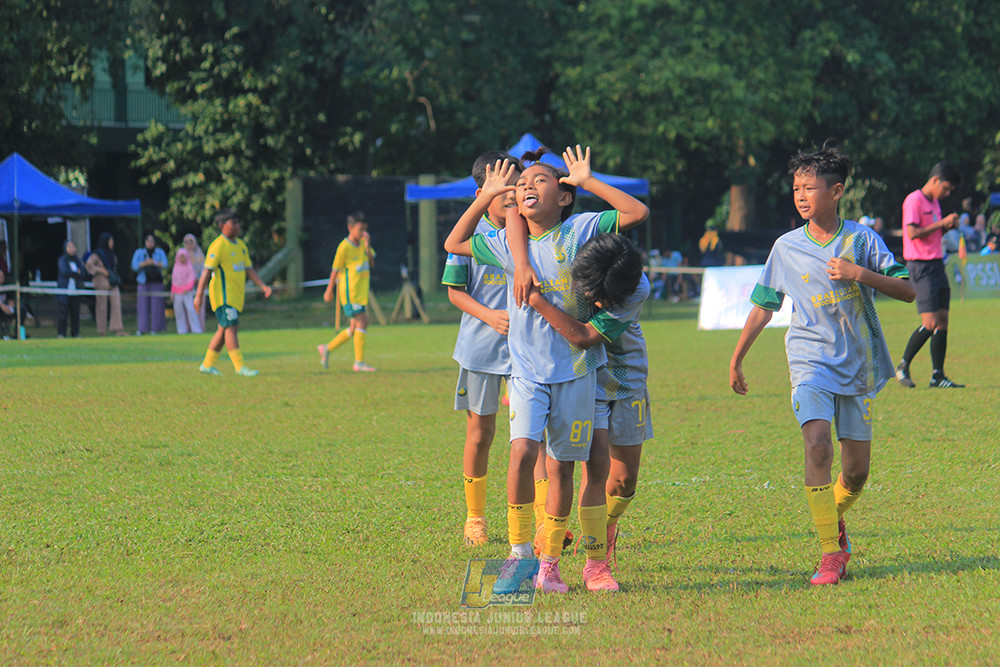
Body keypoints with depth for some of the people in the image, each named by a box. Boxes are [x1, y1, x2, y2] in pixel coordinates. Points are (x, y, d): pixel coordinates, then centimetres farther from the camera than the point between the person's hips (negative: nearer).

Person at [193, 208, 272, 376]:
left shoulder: (240, 245, 14)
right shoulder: (218, 246, -12)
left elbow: (249, 269, 18)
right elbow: (207, 271, -14)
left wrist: (262, 286, 7)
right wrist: (199, 294, -18)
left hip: (236, 295, 9)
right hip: (223, 294, -9)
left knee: (224, 329, 12)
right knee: (231, 327, -12)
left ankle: (207, 364, 20)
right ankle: (239, 367, -14)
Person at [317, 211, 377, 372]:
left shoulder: (363, 243, 8)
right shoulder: (344, 247, -13)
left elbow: (371, 262, 5)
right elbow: (335, 269, -7)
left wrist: (367, 247, -11)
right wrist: (329, 291, -2)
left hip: (362, 292, 8)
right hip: (350, 291, -8)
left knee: (354, 328, 12)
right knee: (362, 322, -11)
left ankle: (327, 348, 24)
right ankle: (359, 362, -6)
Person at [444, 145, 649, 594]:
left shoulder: (581, 230, -4)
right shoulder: (507, 244, 4)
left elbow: (637, 213, -11)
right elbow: (454, 244, 18)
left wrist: (587, 181, -10)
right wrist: (486, 196, 11)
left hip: (576, 367, -1)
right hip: (527, 368, 1)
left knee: (561, 467, 7)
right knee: (523, 451, -20)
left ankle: (550, 561, 18)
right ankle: (520, 552, -10)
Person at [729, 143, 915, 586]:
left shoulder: (861, 240, -2)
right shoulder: (786, 248, 3)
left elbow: (907, 291, -4)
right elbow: (763, 307, 12)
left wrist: (861, 274, -19)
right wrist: (736, 360, 13)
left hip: (858, 365, 1)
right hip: (811, 362, -1)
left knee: (857, 469, 4)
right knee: (817, 446, -23)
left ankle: (835, 518, 38)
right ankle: (830, 553, -19)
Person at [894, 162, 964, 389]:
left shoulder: (934, 202, 18)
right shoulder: (914, 200, -10)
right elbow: (913, 233, -19)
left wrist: (947, 227, 6)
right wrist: (942, 223, -16)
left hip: (936, 264, 9)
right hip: (921, 266, -9)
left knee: (943, 320, 3)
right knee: (930, 323, -14)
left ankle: (938, 376, 5)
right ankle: (903, 366, 1)